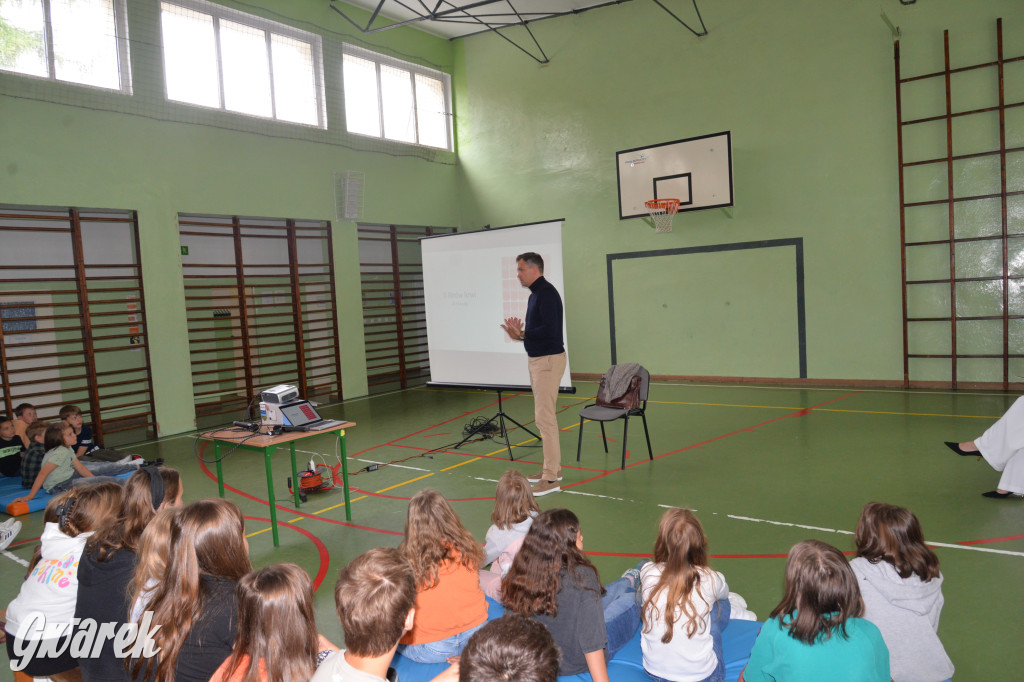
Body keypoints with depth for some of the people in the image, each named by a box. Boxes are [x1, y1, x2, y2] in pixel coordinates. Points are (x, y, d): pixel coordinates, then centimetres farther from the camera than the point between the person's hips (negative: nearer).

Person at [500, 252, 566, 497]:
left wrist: (522, 334, -15)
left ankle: (550, 478, -5)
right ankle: (553, 468, 24)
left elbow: (550, 329, -24)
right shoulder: (535, 294, 16)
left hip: (548, 360, -11)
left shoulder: (546, 293, -16)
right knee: (543, 416, 15)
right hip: (538, 359, 11)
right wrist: (520, 334, 2)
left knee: (545, 417, -9)